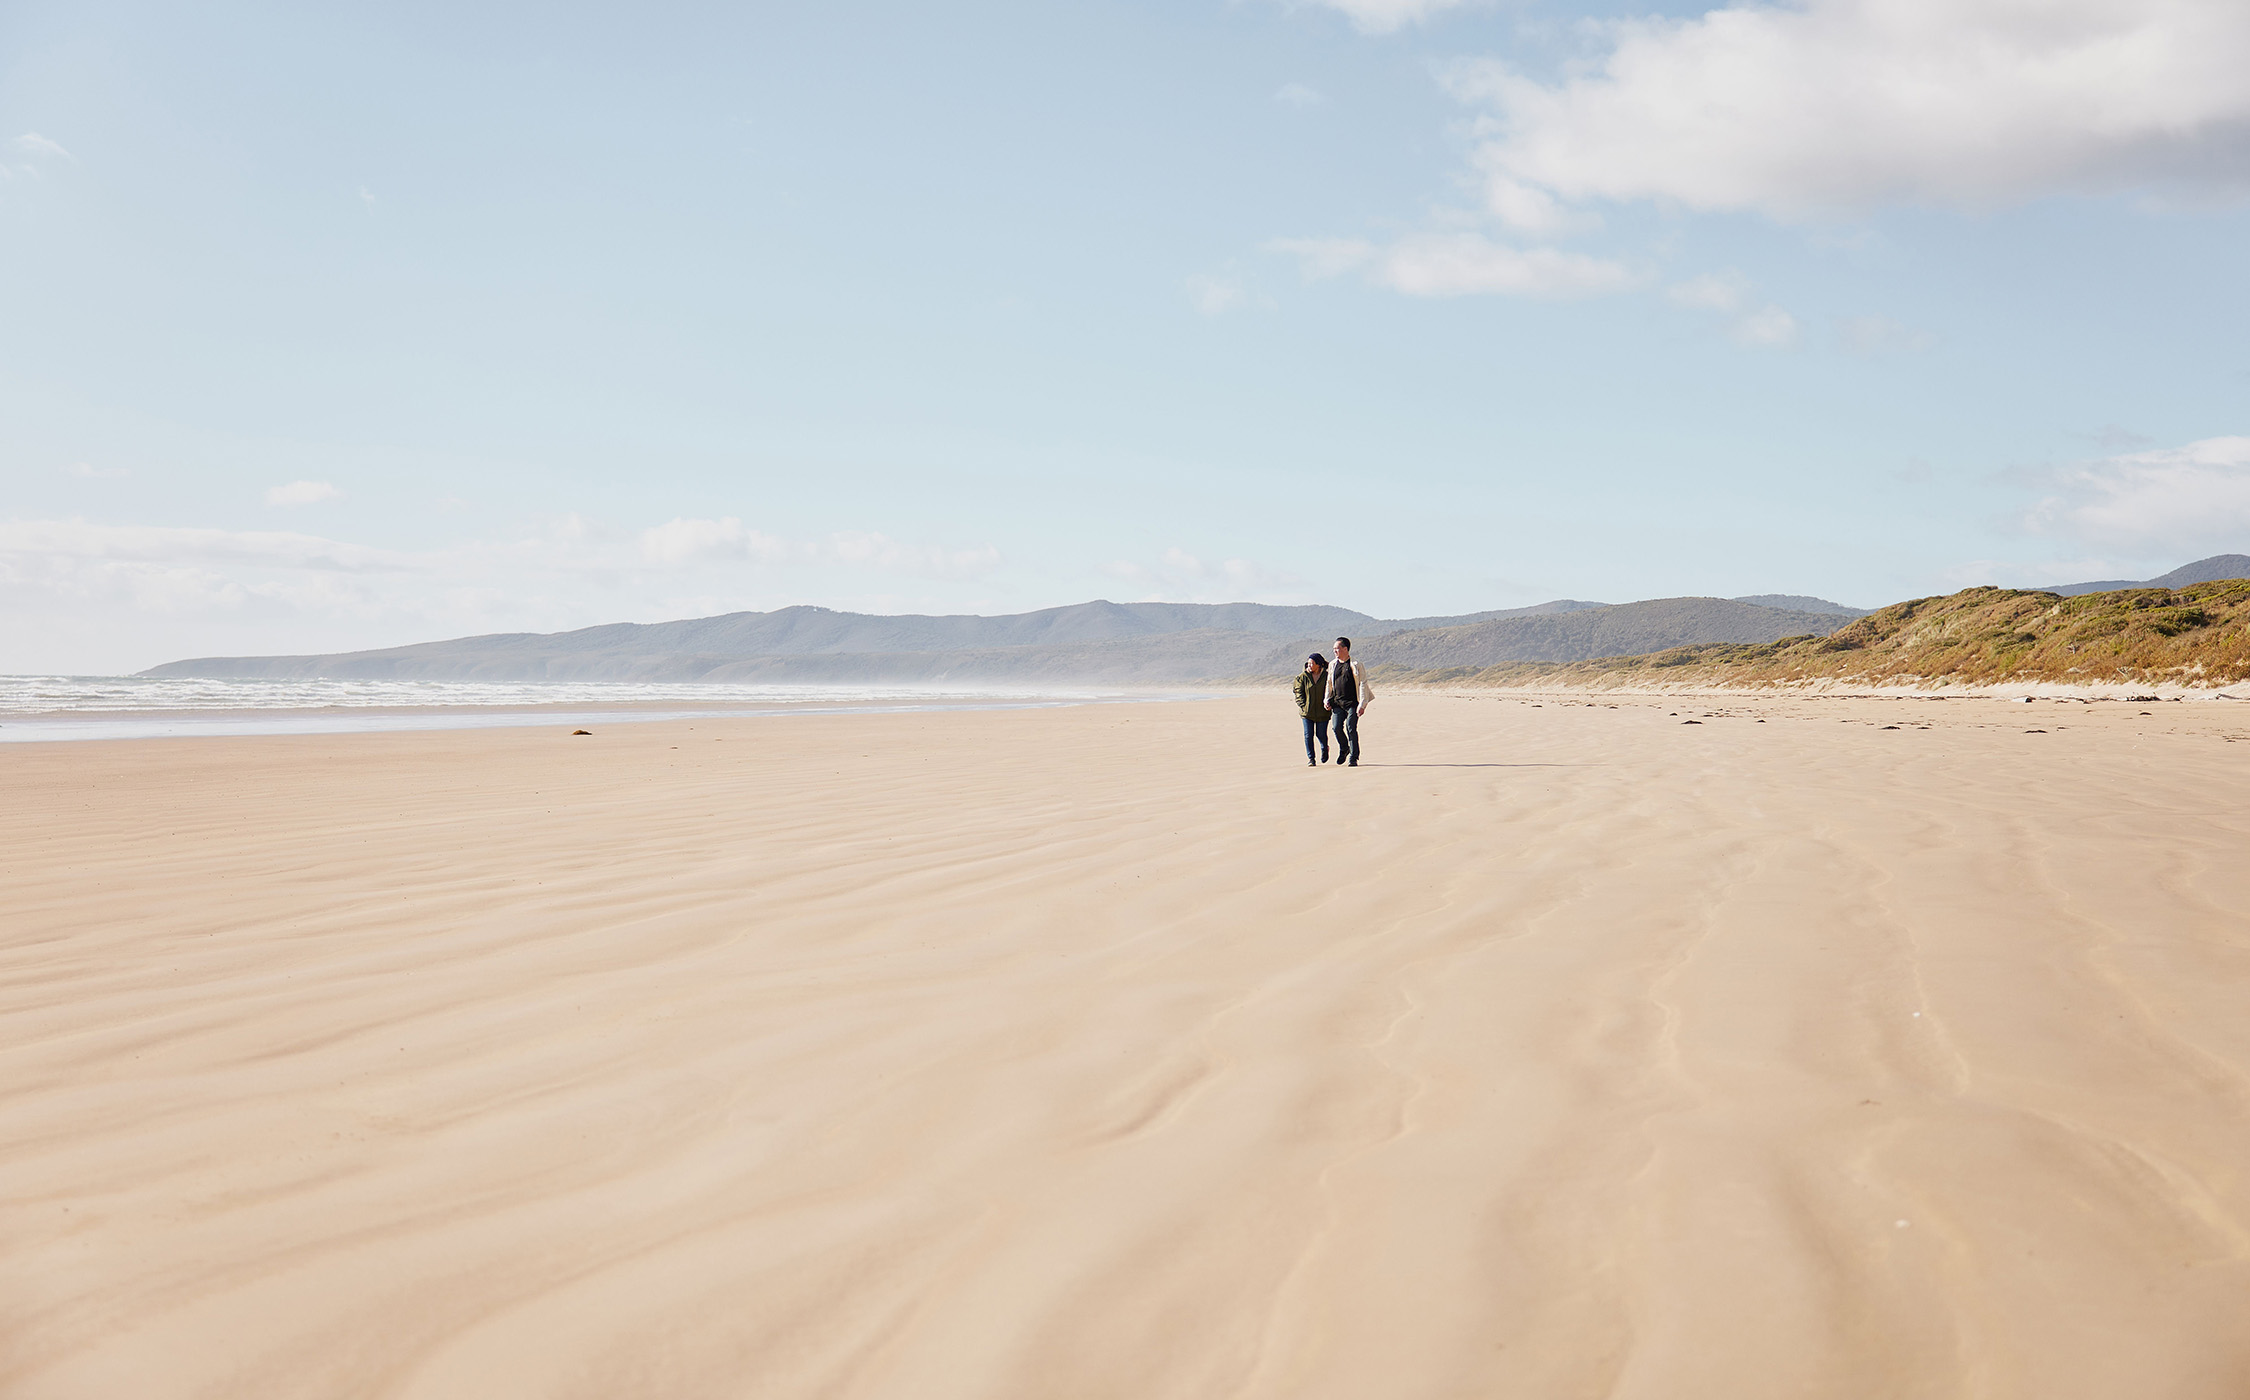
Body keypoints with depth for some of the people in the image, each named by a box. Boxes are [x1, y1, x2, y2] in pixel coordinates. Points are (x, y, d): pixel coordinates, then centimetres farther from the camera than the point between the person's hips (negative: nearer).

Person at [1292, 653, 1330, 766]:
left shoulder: (1327, 676, -2)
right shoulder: (1303, 677, 0)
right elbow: (1299, 693, 2)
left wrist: (1327, 703, -11)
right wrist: (1304, 706, -8)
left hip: (1322, 712, -1)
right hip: (1307, 712, 1)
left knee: (1321, 734, 6)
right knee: (1308, 735, -5)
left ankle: (1324, 749, 39)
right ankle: (1311, 759, 4)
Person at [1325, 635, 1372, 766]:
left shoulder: (1355, 664, -4)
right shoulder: (1333, 665, 12)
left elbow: (1362, 684, -6)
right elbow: (1329, 684, 22)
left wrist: (1362, 704, -12)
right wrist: (1327, 700, 10)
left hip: (1353, 703, -4)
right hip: (1337, 703, 4)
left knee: (1351, 728, -11)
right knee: (1337, 727, -6)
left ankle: (1353, 758, -3)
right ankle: (1344, 749, 21)